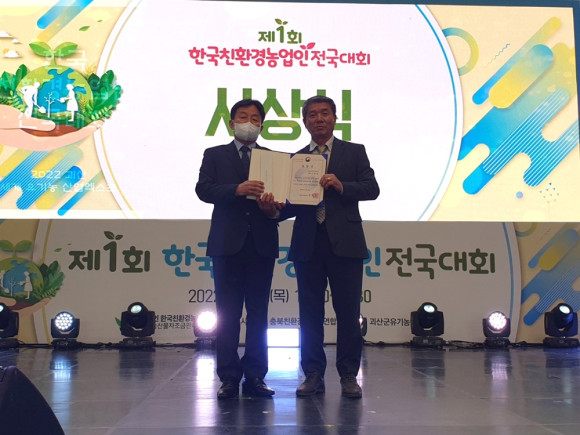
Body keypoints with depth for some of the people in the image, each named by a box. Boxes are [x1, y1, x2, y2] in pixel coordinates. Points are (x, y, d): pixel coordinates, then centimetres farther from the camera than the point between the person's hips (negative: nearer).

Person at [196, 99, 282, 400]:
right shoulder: (215, 155, 11)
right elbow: (203, 189, -5)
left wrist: (274, 208, -18)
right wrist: (238, 189, -20)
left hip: (262, 244, 1)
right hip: (228, 243, -1)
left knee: (258, 312, 4)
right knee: (227, 313, 1)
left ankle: (255, 377, 11)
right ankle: (229, 377, 7)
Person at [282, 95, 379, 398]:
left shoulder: (354, 152, 9)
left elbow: (372, 189, -2)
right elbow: (293, 203, 8)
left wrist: (341, 186, -17)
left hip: (344, 242, -2)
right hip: (307, 243, 2)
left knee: (348, 313, 0)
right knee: (310, 313, 6)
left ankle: (349, 376, 11)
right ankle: (313, 375, 15)